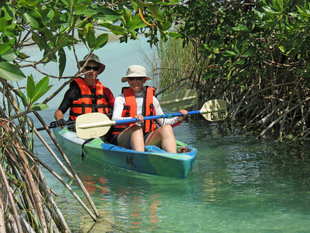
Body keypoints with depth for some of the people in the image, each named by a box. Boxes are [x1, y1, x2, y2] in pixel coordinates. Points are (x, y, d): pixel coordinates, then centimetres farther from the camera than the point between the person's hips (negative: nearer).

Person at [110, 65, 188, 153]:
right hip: (123, 139, -3)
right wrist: (132, 119, -32)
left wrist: (179, 118, 5)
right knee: (136, 128, -35)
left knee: (167, 128, -22)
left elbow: (162, 122, 23)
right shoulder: (121, 99, 6)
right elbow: (114, 120, -13)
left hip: (146, 139, 3)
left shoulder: (152, 99, 18)